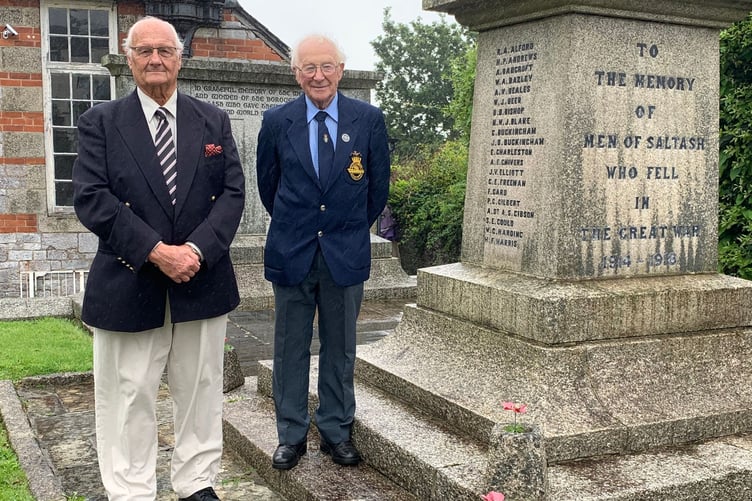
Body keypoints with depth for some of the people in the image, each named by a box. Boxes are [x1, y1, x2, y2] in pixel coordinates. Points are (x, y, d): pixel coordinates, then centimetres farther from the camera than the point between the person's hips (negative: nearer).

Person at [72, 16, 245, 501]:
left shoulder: (213, 121, 8)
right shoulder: (101, 122, 2)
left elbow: (233, 192, 1)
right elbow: (91, 198, -8)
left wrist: (197, 249, -14)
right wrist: (156, 251, -18)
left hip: (203, 281, 2)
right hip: (129, 285, -2)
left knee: (201, 391, 11)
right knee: (130, 398, 4)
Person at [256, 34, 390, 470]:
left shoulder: (369, 119, -3)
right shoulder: (277, 121, -2)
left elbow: (379, 184, 7)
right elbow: (268, 183, 11)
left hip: (346, 253, 0)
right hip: (292, 253, 0)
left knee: (341, 348, 10)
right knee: (290, 348, 8)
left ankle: (337, 431, 24)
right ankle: (292, 435, 20)